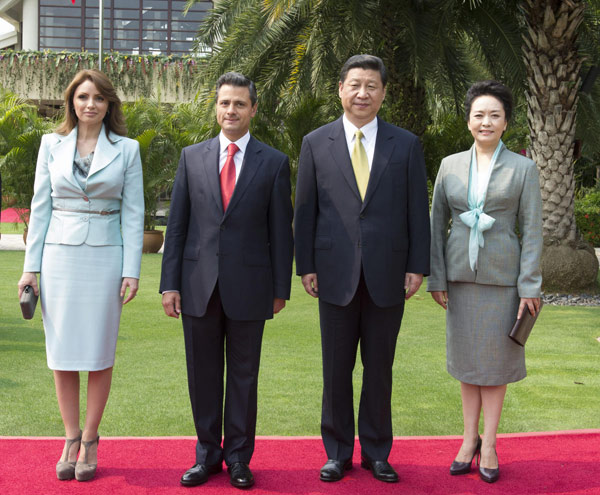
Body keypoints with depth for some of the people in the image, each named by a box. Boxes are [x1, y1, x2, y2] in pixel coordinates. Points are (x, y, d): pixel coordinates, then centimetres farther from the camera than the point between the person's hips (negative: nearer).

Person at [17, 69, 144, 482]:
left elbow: (133, 213, 1)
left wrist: (132, 270, -6)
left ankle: (90, 441, 15)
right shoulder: (52, 144, 7)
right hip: (60, 256, 1)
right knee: (63, 352, 5)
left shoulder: (126, 149, 3)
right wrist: (32, 266, 2)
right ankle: (70, 439, 17)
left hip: (105, 257, -1)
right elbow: (40, 207, 7)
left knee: (99, 353, 3)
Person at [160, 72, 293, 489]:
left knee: (243, 376, 7)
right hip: (198, 285, 2)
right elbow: (177, 224, 6)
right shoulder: (192, 157, 7)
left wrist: (281, 289, 0)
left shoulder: (274, 163, 2)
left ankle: (239, 457, 20)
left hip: (248, 286, -2)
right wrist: (170, 283, 1)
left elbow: (281, 231, 2)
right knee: (203, 374, 9)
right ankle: (208, 454, 23)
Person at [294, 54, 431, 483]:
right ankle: (338, 452, 21)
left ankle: (377, 452, 22)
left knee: (380, 368, 9)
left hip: (388, 276, 0)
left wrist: (418, 267, -1)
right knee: (336, 370, 7)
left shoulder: (406, 145, 5)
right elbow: (305, 211, 4)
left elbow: (417, 210, 4)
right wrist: (306, 266, 0)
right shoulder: (316, 143, 4)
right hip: (336, 274, 0)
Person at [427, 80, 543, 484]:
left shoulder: (523, 169, -2)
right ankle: (470, 439, 20)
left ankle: (489, 444, 13)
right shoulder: (451, 165, 5)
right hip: (460, 275, 3)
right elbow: (437, 223, 7)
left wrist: (529, 286, -8)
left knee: (496, 358, 4)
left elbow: (532, 230, -4)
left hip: (502, 275, -2)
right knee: (467, 357, 10)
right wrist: (437, 277, 2)